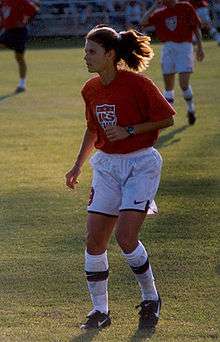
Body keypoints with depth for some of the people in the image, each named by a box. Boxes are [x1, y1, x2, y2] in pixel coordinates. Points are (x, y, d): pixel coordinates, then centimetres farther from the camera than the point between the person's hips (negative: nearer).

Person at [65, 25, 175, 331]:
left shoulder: (137, 84, -15)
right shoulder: (90, 90, 5)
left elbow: (167, 118, -8)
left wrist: (129, 130, -17)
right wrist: (78, 165, 13)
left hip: (141, 164, -6)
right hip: (107, 166, 6)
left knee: (125, 237, -16)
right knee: (94, 240, -2)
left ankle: (151, 299, 6)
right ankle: (100, 310, 10)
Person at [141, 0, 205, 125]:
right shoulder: (161, 13, 10)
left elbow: (196, 28, 4)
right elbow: (143, 22, -1)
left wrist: (200, 47, 1)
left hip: (184, 47, -4)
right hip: (168, 48, 4)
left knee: (184, 83, -11)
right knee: (168, 85, 4)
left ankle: (191, 109, 14)